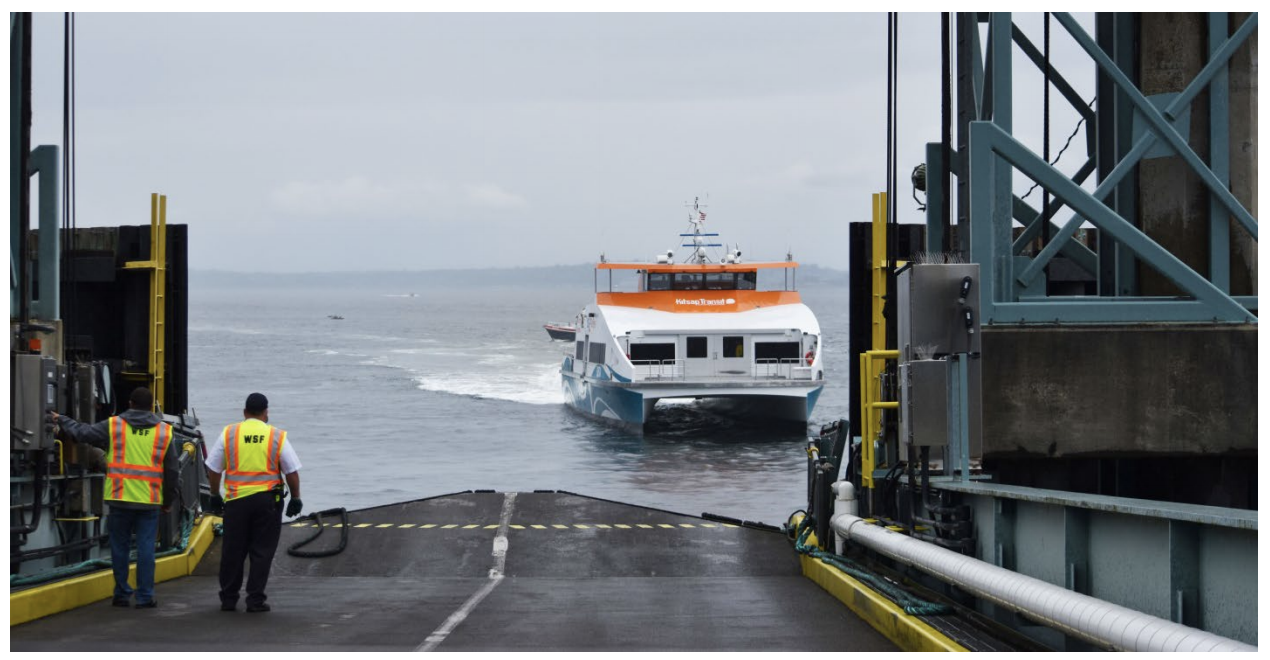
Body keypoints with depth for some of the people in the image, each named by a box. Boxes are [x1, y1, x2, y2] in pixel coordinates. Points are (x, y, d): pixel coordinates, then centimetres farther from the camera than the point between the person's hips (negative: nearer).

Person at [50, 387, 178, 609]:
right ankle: (145, 596, 1)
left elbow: (82, 432, 3)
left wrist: (61, 420, 22)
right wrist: (168, 500, 15)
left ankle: (122, 594, 13)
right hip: (149, 500, 0)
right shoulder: (164, 431, 4)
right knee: (146, 547, 2)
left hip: (120, 499, 0)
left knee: (119, 547, 9)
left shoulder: (113, 426, 0)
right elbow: (172, 470, 6)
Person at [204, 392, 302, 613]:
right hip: (267, 501, -1)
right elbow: (292, 472, 1)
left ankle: (228, 599, 16)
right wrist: (295, 498, 12)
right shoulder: (277, 437, -1)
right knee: (262, 551, 4)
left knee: (232, 551, 10)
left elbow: (213, 469, 5)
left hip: (236, 500, 1)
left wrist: (215, 495, 17)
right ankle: (255, 599, 1)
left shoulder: (228, 434, 2)